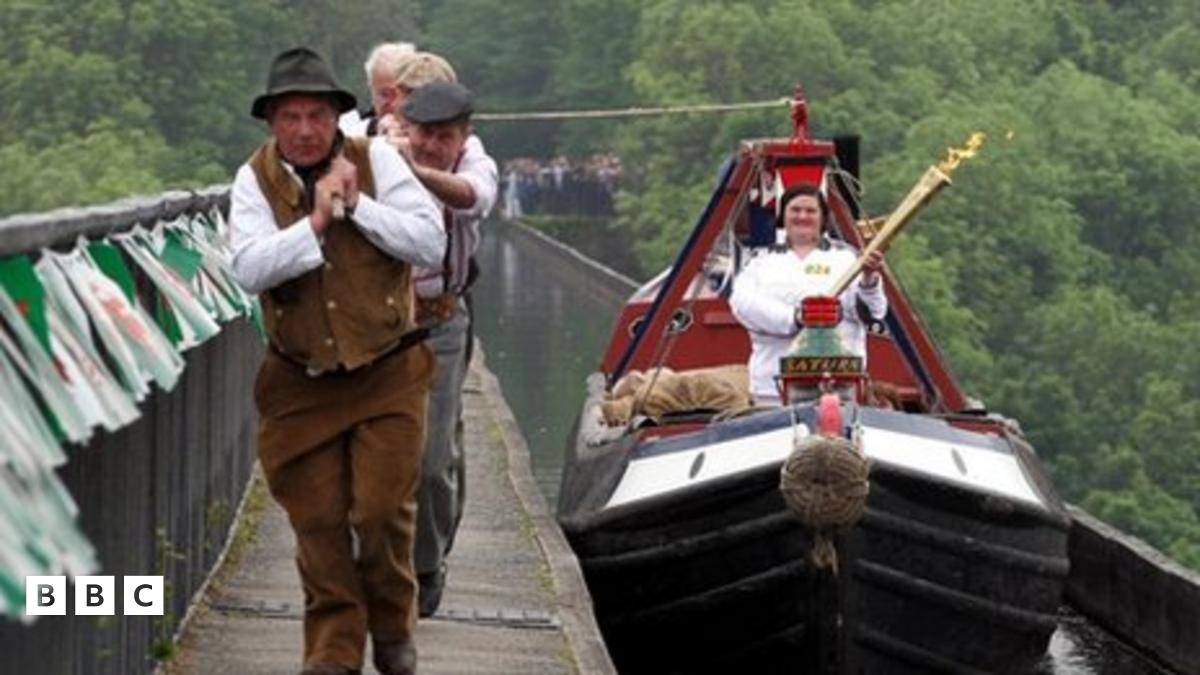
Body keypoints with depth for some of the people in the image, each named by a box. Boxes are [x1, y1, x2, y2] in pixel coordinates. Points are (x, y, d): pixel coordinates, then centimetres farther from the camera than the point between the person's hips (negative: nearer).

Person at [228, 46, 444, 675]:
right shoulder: (255, 180, -4)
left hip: (387, 371, -1)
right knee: (318, 522, 3)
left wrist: (357, 203, -18)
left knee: (382, 511, -5)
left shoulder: (376, 159, -5)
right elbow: (249, 269, -17)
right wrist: (315, 221, -22)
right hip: (301, 381, 1)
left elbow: (430, 243, -12)